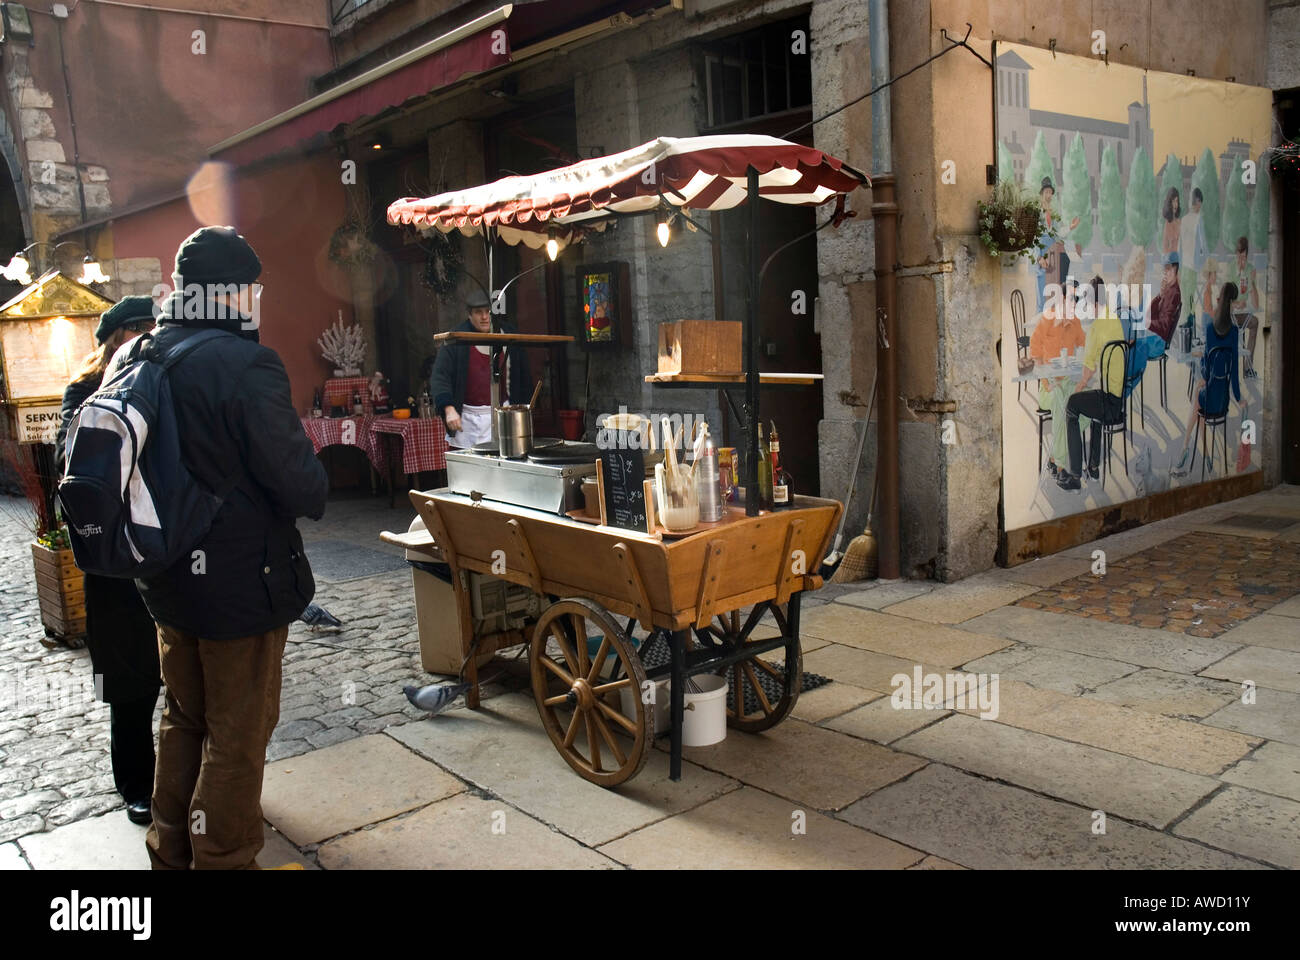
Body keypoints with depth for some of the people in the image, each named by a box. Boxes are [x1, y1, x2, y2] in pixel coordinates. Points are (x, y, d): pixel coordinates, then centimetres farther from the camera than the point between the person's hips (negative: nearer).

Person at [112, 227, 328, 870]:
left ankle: (170, 849, 40)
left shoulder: (136, 361, 1)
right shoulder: (248, 367, -23)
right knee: (238, 731, 9)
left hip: (166, 577, 8)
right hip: (242, 581, -7)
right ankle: (223, 858, 23)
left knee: (184, 717, 24)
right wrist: (318, 488, -2)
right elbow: (298, 480, -23)